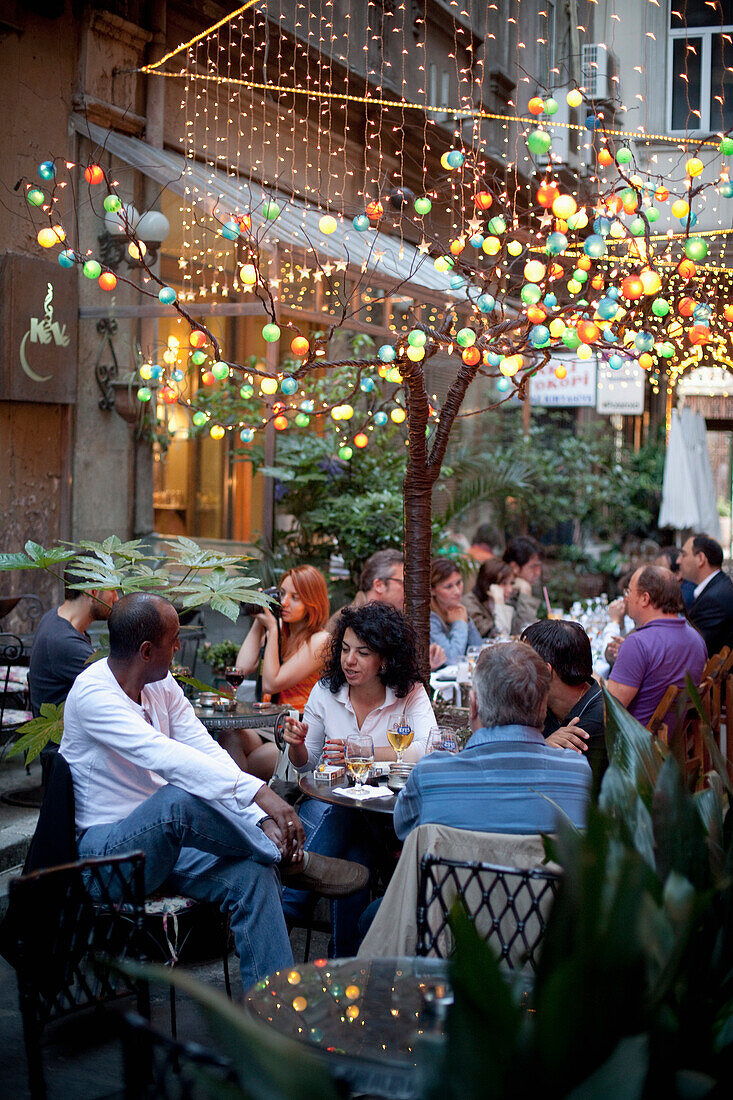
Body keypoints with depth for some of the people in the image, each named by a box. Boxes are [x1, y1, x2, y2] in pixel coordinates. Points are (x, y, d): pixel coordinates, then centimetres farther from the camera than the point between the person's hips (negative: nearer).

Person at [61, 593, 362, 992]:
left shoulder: (162, 686, 6)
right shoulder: (93, 694, -19)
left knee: (252, 873, -18)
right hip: (105, 847, -7)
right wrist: (258, 792, -40)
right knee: (178, 799, -35)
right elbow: (167, 757, -32)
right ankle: (294, 859, -15)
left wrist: (263, 819, -14)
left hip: (165, 842, 7)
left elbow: (209, 753, 1)